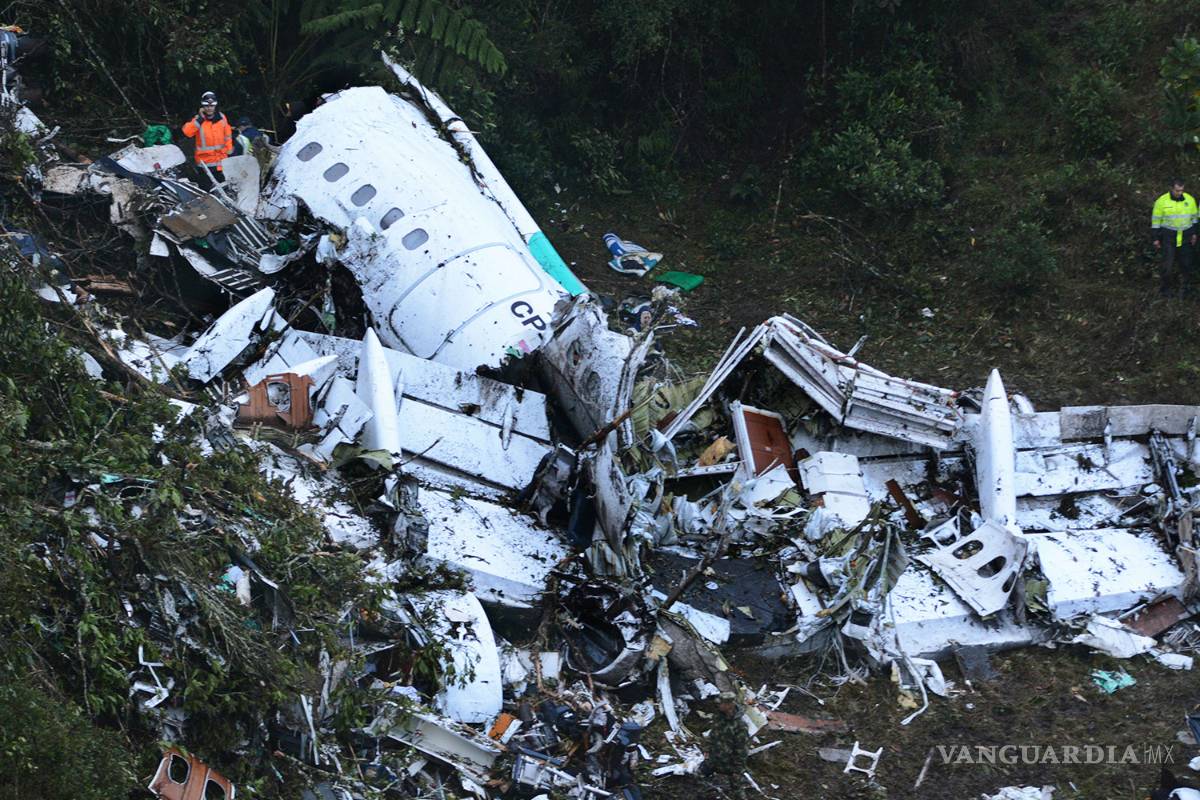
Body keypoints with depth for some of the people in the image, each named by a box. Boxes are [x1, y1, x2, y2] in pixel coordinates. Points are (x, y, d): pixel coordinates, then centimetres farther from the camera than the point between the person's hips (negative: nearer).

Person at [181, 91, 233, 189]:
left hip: (221, 161, 3)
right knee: (206, 188, -1)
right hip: (205, 162, -3)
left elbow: (227, 135, 13)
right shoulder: (198, 120, -5)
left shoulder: (221, 118, 3)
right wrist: (199, 119, -22)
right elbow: (187, 132, -22)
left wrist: (229, 150, 11)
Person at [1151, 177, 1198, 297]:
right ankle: (1167, 286, 15)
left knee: (1185, 263, 6)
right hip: (1168, 236, -2)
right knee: (1167, 264, -3)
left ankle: (1182, 285, 23)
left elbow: (1193, 217, 12)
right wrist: (1156, 238, -2)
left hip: (1185, 237, 2)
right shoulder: (1162, 201, -10)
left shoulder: (1190, 200, -2)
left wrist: (1194, 233, 12)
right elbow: (1156, 220, -3)